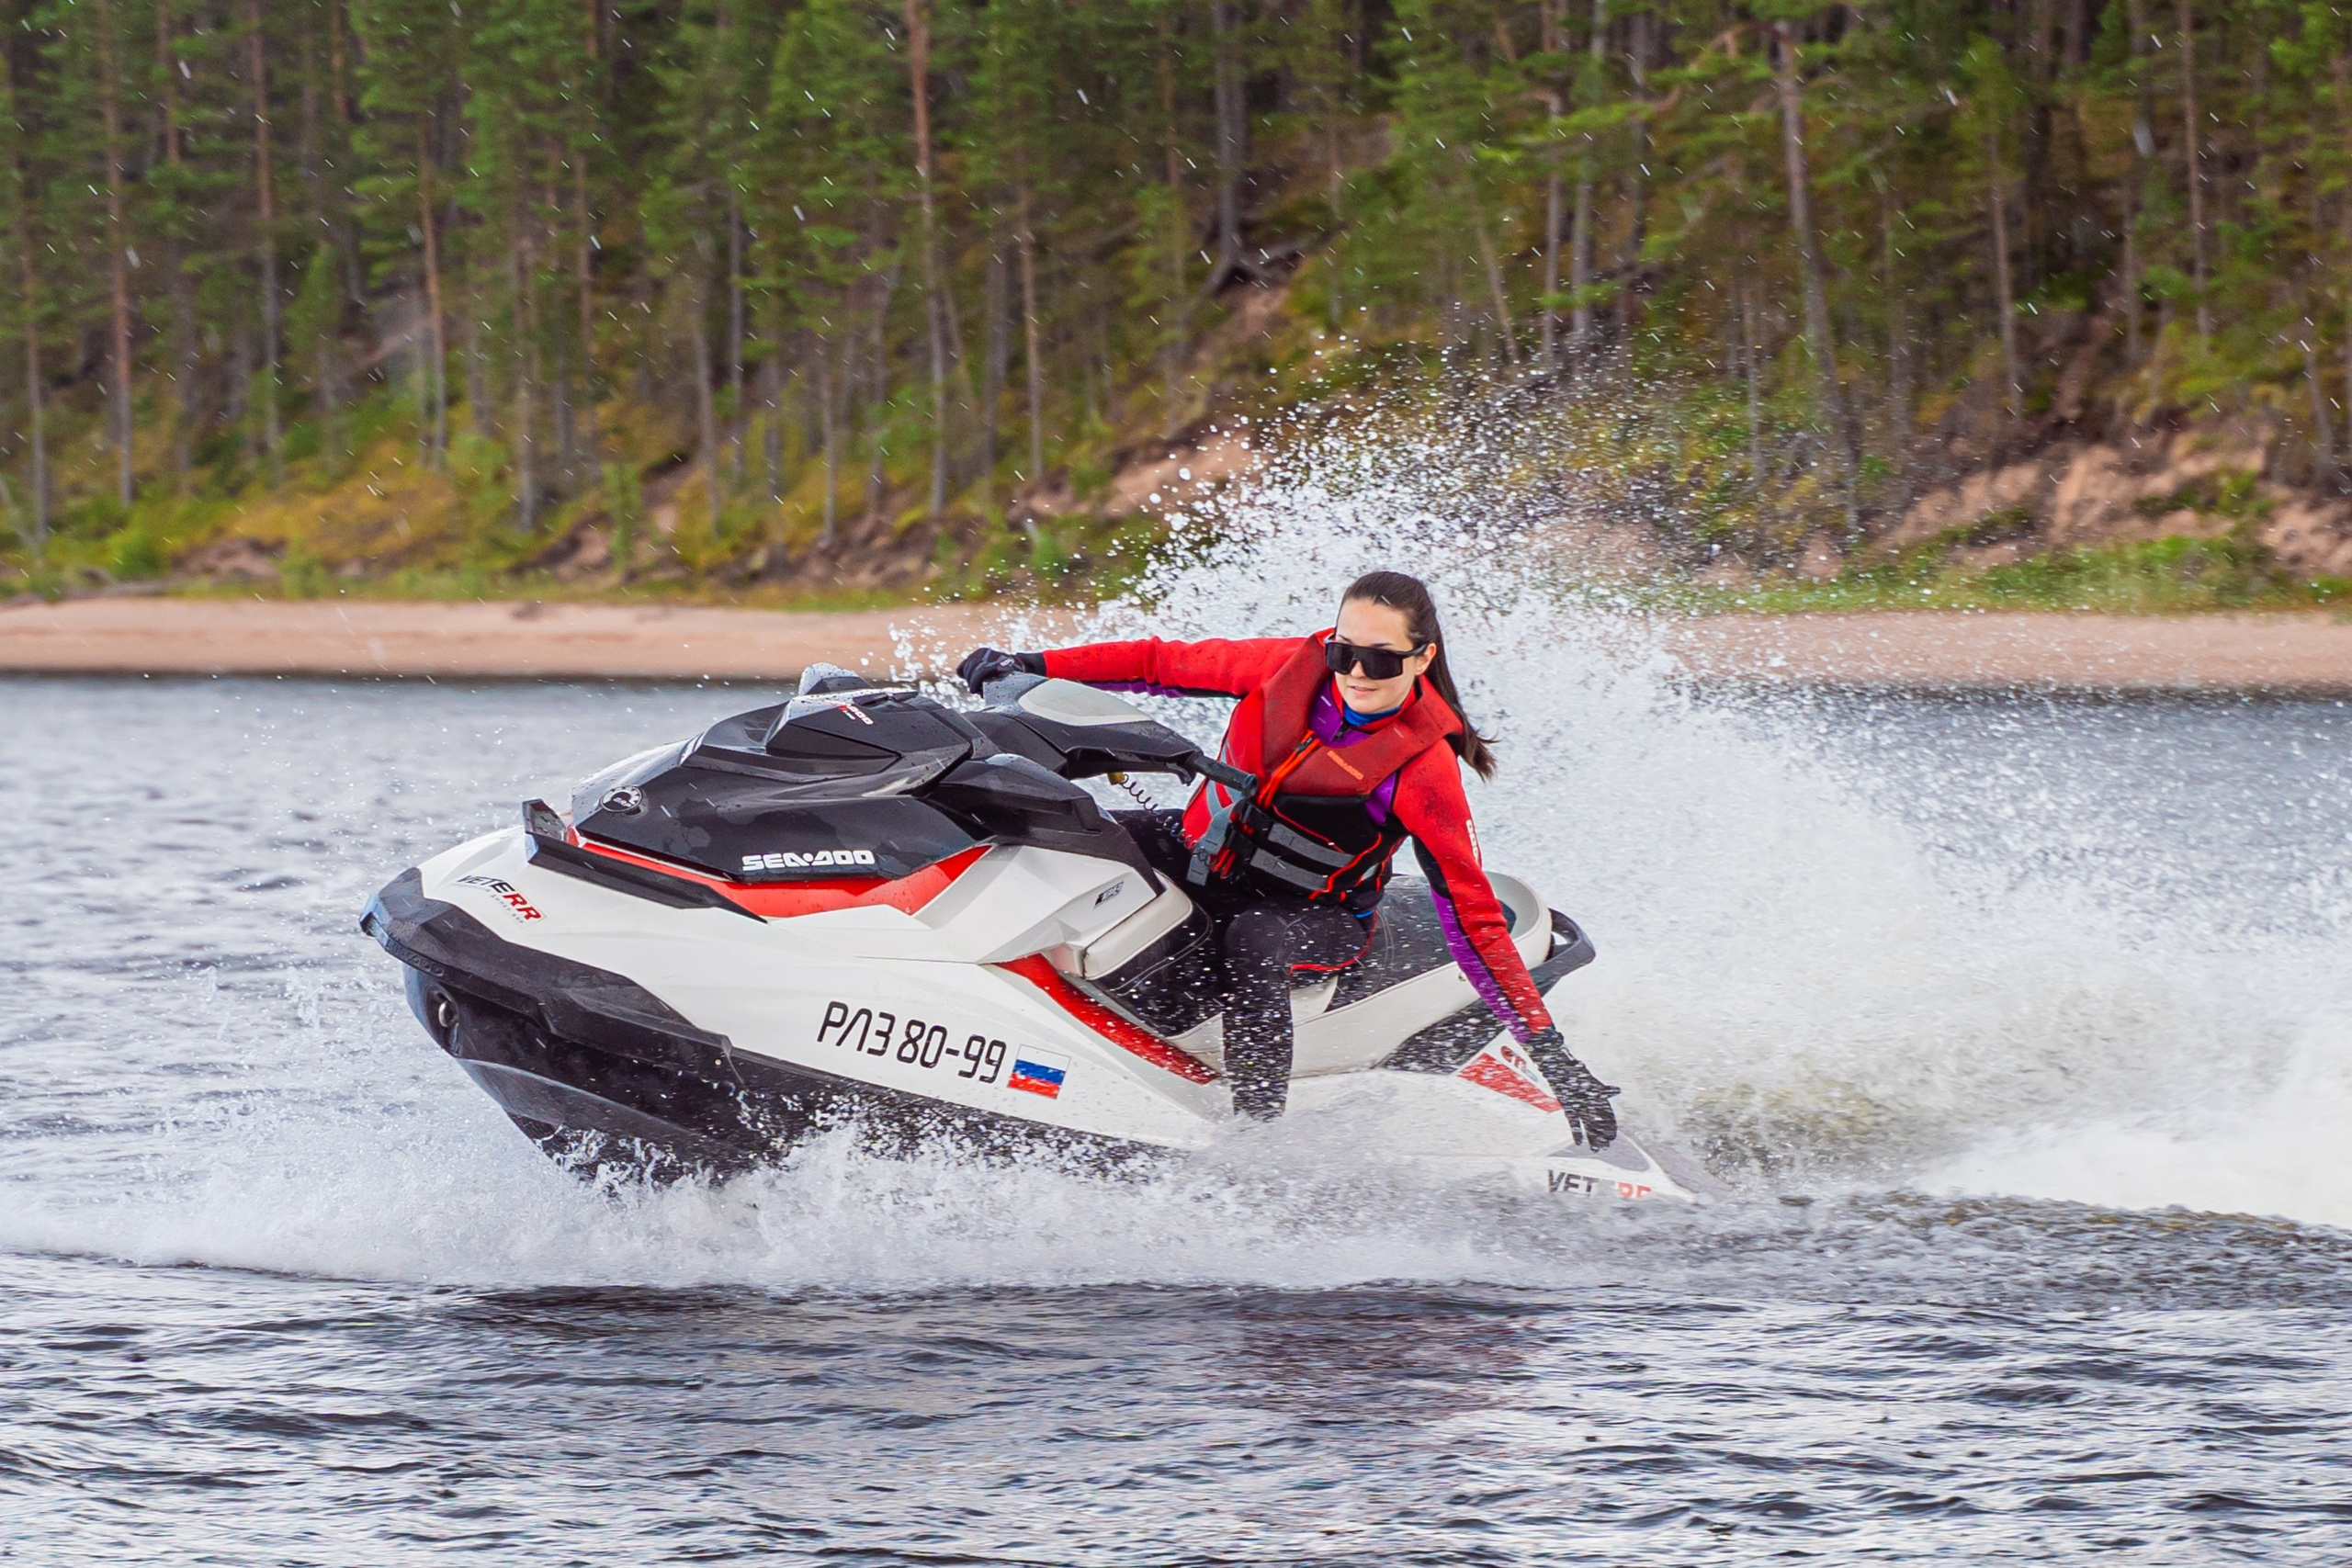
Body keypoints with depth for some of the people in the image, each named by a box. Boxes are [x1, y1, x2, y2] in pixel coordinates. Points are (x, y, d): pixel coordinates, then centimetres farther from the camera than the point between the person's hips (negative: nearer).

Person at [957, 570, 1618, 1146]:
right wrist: (1036, 665, -6)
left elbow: (1472, 914, -19)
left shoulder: (1423, 769, -21)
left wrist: (1548, 1045, -24)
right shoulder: (1293, 666, -10)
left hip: (1317, 915, -5)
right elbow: (1164, 663, 2)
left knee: (1254, 941, -39)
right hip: (1199, 855, 5)